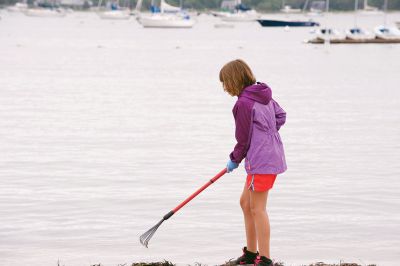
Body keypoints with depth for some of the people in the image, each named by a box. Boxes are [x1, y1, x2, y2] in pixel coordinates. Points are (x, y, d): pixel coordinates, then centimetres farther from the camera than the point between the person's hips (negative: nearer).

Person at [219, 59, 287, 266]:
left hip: (262, 161, -10)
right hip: (273, 154, 10)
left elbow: (243, 139, -10)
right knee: (246, 202, 18)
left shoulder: (243, 103, -17)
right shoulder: (264, 95, 10)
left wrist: (234, 160, 6)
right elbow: (280, 116, 21)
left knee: (257, 209, -4)